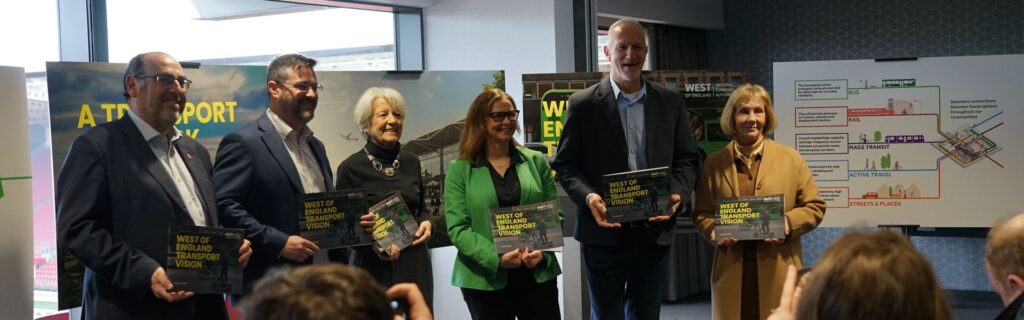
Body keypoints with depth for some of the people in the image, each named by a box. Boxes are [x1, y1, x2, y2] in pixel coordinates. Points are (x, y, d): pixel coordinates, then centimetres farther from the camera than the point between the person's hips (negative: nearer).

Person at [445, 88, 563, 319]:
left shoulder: (536, 161, 9)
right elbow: (457, 228, -7)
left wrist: (543, 250, -10)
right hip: (485, 280, -2)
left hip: (538, 273, 2)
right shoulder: (460, 170, 0)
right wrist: (496, 258, -19)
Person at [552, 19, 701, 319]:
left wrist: (677, 194, -11)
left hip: (655, 231, 3)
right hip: (604, 233, -3)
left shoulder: (671, 101, 6)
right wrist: (588, 198, -19)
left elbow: (688, 158, 8)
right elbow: (565, 164, -1)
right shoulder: (583, 104, -3)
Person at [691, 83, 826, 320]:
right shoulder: (714, 164, 10)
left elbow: (814, 206, 7)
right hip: (731, 271, 1)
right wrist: (713, 231, -8)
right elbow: (701, 213, 14)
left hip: (778, 271, -1)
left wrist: (788, 223, -12)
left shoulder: (791, 159, 7)